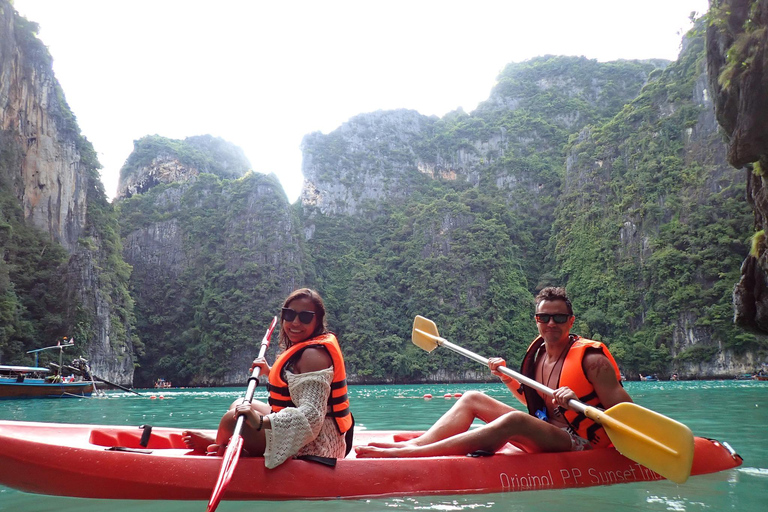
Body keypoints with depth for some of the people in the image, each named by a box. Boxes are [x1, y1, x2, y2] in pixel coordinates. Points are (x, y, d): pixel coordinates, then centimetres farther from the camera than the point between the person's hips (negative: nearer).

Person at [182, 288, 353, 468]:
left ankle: (219, 447, 24)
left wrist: (261, 422, -42)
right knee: (238, 405, 18)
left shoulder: (314, 355, -24)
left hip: (314, 445, -11)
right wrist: (269, 371, 13)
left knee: (233, 418, -9)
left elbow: (311, 416, -35)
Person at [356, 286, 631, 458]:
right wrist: (506, 377, 7)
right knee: (472, 398, 1)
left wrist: (578, 402, -31)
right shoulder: (537, 354, 8)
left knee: (512, 420, -36)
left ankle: (408, 454, -42)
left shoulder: (591, 359, -12)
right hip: (545, 438, 8)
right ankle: (416, 443, -21)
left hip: (579, 445, -8)